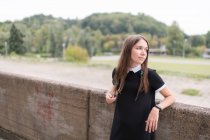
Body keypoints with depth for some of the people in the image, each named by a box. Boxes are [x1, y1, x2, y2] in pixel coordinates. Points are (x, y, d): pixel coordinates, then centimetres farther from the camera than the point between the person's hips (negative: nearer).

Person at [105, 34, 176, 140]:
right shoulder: (117, 72, -4)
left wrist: (157, 108, -21)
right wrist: (109, 94, -4)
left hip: (142, 130, -2)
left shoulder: (150, 75, -12)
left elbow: (171, 97, -4)